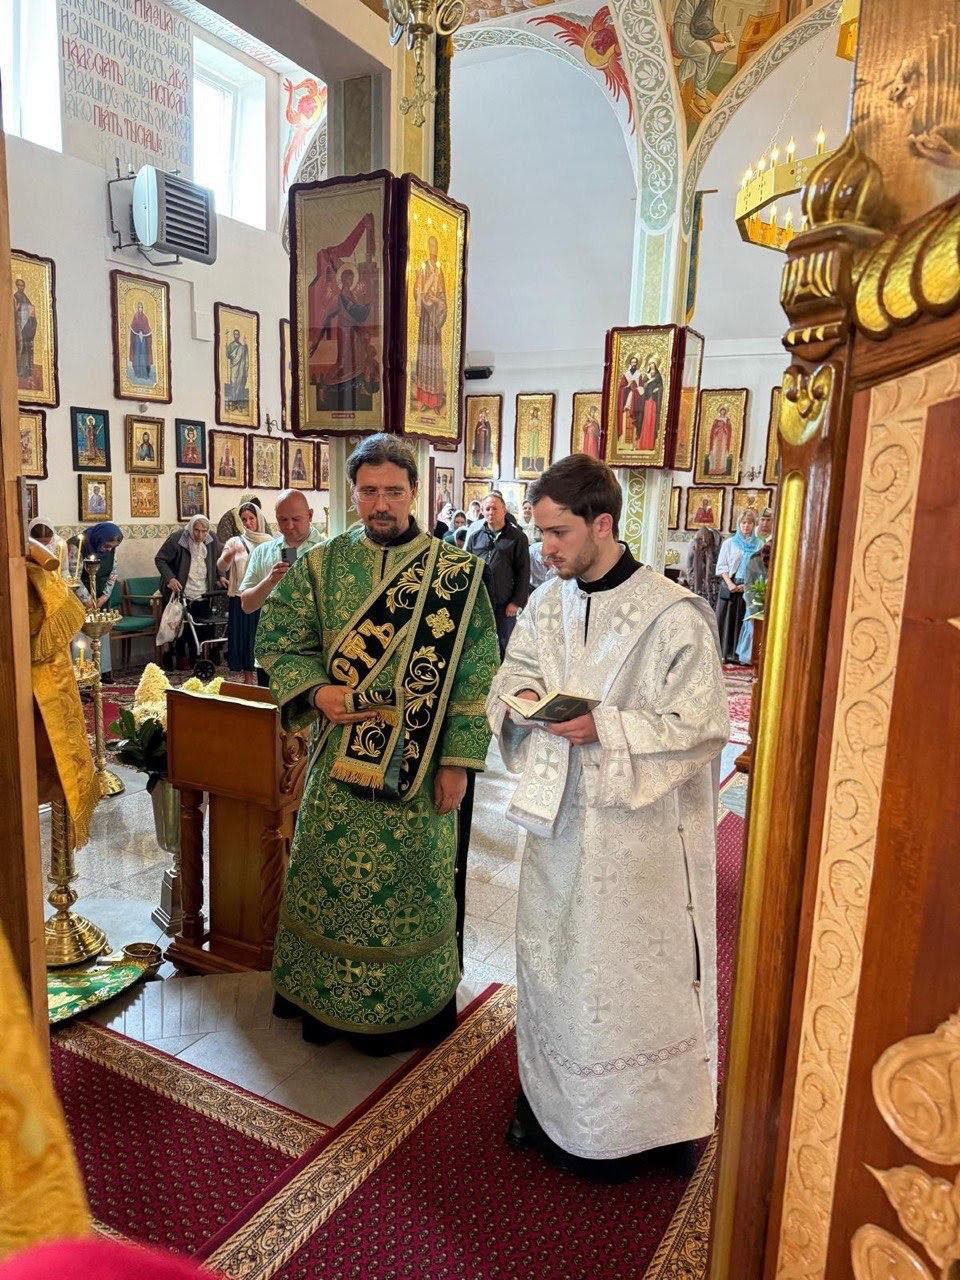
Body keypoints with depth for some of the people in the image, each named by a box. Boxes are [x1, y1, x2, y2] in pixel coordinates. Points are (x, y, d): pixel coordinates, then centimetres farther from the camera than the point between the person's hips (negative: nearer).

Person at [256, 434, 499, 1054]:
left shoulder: (457, 573, -6)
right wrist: (316, 691, -13)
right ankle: (327, 995, 37)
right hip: (340, 759, 2)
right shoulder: (321, 565, 1)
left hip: (419, 766, -2)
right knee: (332, 877, 14)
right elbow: (279, 641, 6)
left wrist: (458, 760, -9)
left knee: (411, 881, 12)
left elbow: (477, 673, -6)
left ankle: (409, 1005, 34)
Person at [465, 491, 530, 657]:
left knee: (504, 645, 6)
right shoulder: (475, 536, 9)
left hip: (505, 605, -3)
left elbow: (523, 572, -3)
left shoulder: (517, 538, 0)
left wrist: (517, 601, -8)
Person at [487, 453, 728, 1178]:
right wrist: (520, 698, -11)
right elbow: (510, 682, 12)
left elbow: (702, 727, -16)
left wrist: (605, 728, -24)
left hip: (638, 827, -6)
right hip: (558, 816, 6)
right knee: (553, 958, 19)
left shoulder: (673, 616, -16)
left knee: (637, 968, 9)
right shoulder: (546, 605, 3)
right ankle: (552, 1100, 41)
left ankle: (645, 1119, 33)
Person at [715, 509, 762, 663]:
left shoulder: (759, 545, 7)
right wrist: (730, 583, -11)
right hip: (729, 586, 0)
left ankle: (736, 653, 4)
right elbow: (721, 566, 3)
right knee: (725, 618, -1)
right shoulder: (729, 543, 8)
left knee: (742, 620, -1)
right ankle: (721, 652, 3)